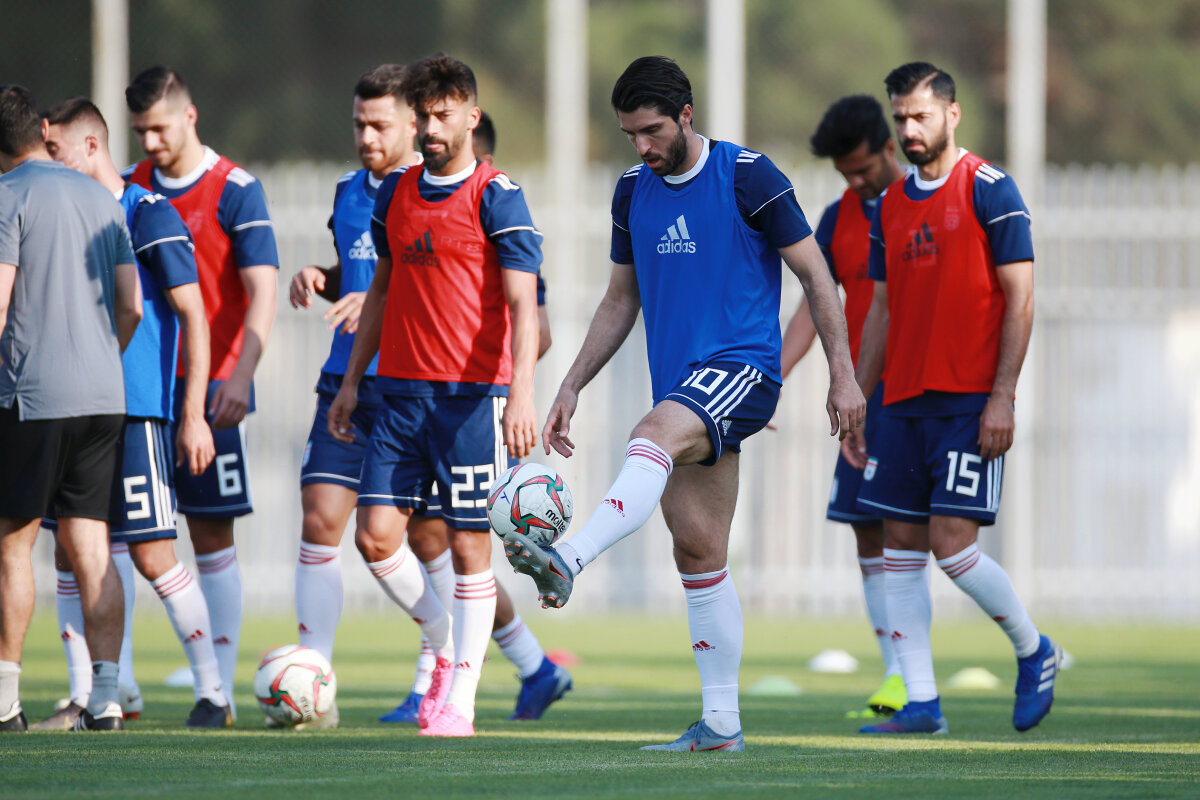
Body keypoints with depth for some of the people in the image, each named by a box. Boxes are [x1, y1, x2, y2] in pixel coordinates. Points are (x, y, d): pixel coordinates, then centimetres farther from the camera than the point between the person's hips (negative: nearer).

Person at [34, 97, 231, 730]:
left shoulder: (150, 216, -8)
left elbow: (194, 316, -9)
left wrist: (194, 414, -14)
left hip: (136, 411, -7)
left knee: (153, 556, -7)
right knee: (72, 554, 4)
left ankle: (212, 693, 2)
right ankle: (82, 700, 9)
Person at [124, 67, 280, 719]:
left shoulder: (235, 191, -5)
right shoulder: (129, 187, 10)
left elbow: (261, 292, -9)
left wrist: (240, 376, -20)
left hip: (210, 388, -4)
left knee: (211, 536, -1)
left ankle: (220, 687, 5)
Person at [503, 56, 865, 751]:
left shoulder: (747, 176, -7)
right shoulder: (634, 193, 12)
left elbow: (816, 276, -4)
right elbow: (621, 301, 21)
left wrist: (843, 375, -8)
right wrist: (572, 387, 13)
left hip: (742, 367, -7)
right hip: (682, 383, 7)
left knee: (654, 436, -35)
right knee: (698, 553, 4)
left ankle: (569, 563, -54)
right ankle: (721, 724, 8)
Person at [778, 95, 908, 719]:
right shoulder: (839, 218, 12)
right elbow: (812, 310, 10)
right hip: (864, 394, 6)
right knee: (868, 533, 3)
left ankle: (905, 678, -14)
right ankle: (897, 680, 7)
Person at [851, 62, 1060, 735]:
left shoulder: (989, 190, -6)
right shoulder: (890, 205, 14)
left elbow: (1020, 299, -8)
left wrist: (1002, 397, -15)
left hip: (970, 401, -7)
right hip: (904, 401, 7)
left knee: (952, 542, -12)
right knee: (902, 547, 1)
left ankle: (1034, 651, 11)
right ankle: (922, 704, 4)